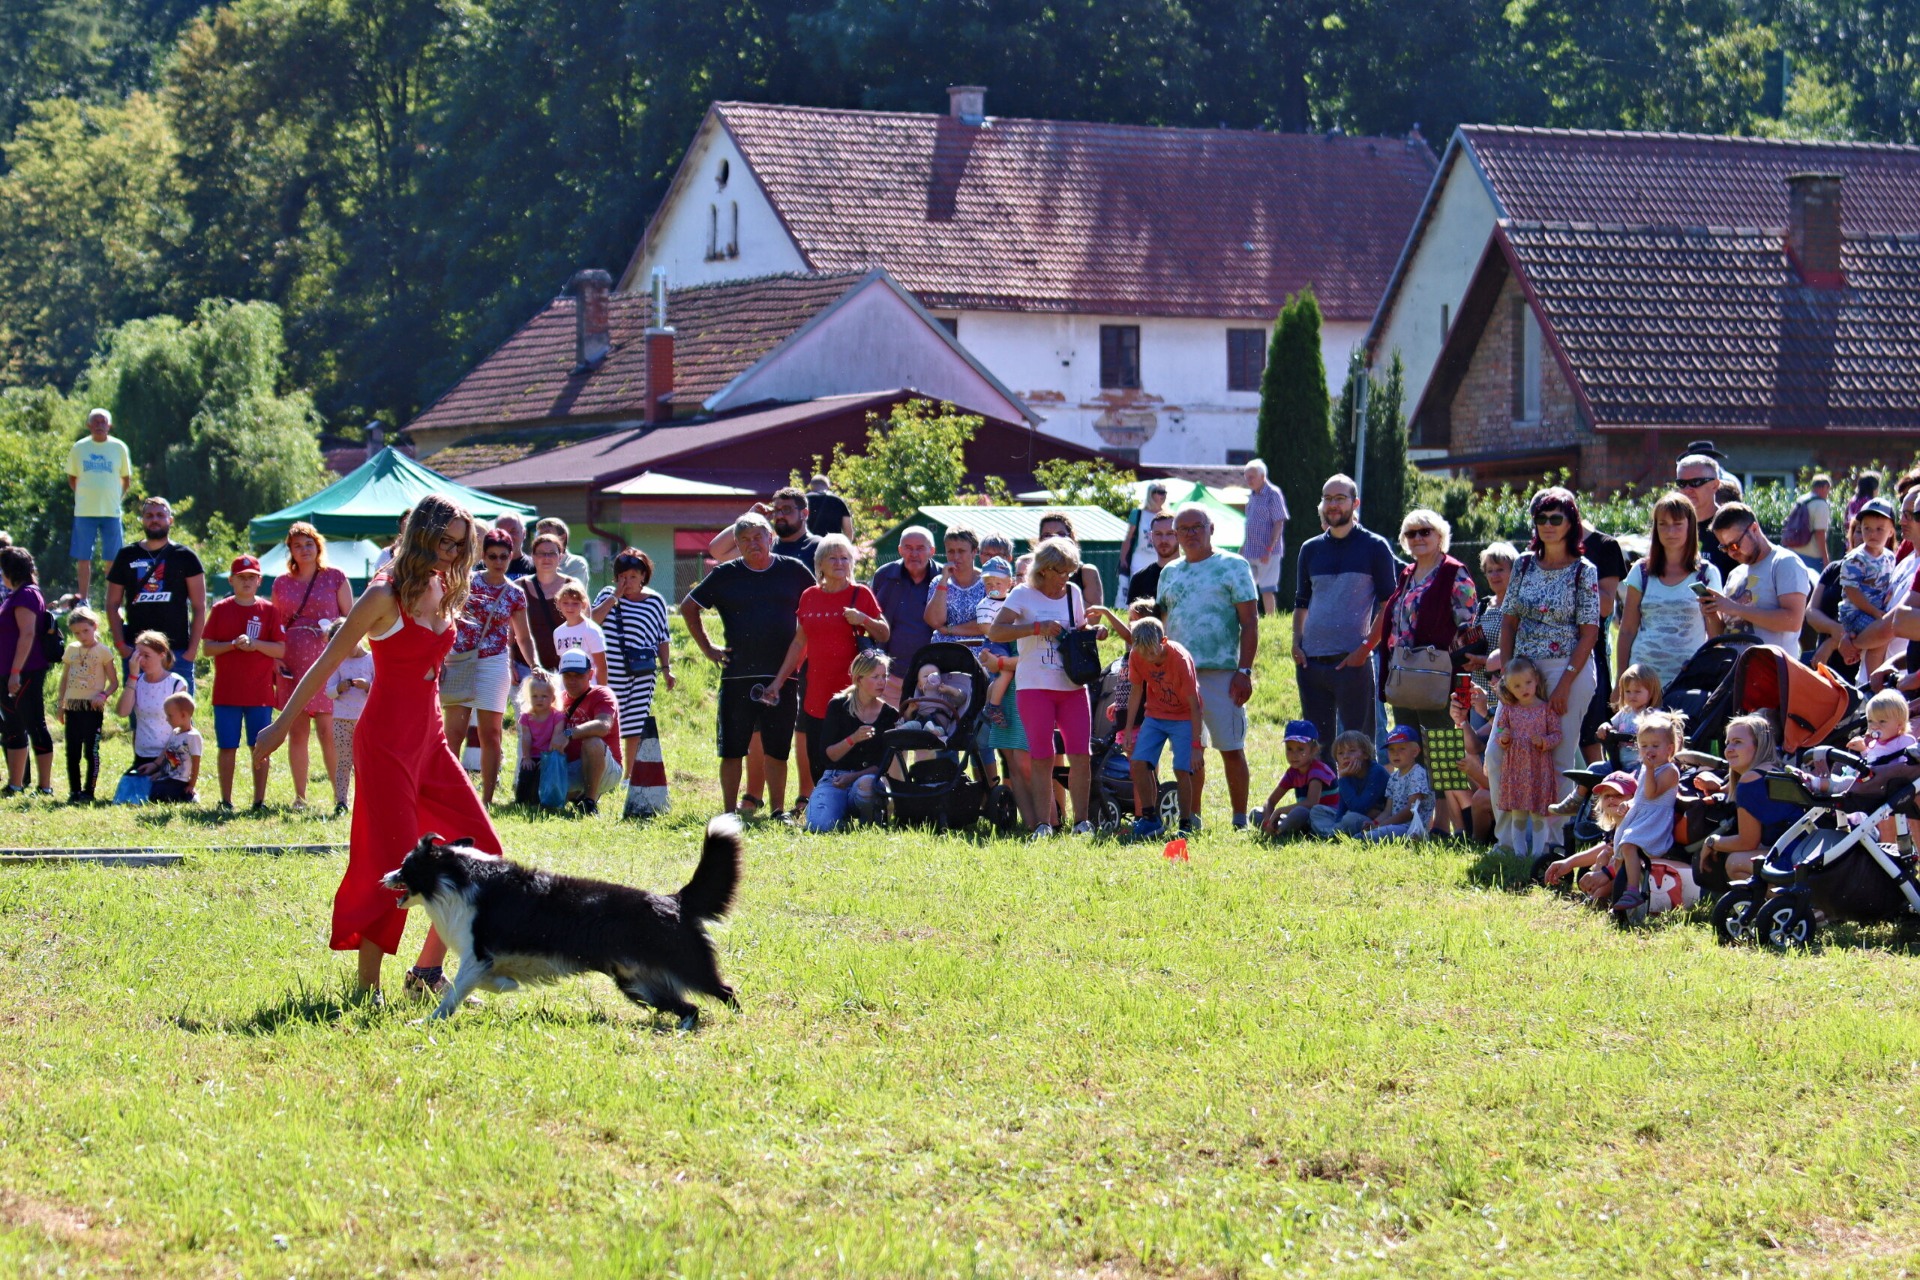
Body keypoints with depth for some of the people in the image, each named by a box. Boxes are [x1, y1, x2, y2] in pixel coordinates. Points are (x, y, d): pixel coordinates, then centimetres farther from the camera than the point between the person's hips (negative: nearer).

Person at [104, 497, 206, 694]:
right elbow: (112, 604, 11)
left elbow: (199, 607, 2)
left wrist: (193, 649, -7)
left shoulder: (185, 557, 5)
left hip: (177, 652, -2)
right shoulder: (127, 556, 10)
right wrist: (120, 645, -1)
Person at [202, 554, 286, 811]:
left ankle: (259, 800, 7)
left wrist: (255, 644, -16)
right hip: (227, 692, 0)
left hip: (261, 692, 0)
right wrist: (233, 644, -14)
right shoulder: (221, 610, 6)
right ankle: (226, 801, 6)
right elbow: (208, 648, 2)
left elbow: (281, 650, 0)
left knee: (260, 747, 1)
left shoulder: (269, 611, 4)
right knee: (227, 747, 1)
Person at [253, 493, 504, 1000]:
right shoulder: (386, 596, -13)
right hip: (387, 738, -8)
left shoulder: (445, 590, 9)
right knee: (394, 864, -10)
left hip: (430, 737, 8)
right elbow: (327, 663, -9)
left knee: (480, 849, 2)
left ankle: (427, 971, 10)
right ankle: (367, 989, -3)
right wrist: (282, 724, -6)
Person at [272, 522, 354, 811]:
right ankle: (300, 796, 7)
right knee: (297, 731, 2)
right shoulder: (281, 583, 12)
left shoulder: (335, 578, 5)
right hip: (293, 665, 3)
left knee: (327, 730, -9)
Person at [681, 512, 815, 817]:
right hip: (737, 675, 0)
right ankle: (729, 812, 7)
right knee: (732, 747, 1)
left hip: (782, 675, 0)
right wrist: (707, 648, 7)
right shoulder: (726, 575, 4)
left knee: (777, 748, 4)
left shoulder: (793, 571, 5)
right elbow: (689, 607, 13)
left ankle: (779, 810, 11)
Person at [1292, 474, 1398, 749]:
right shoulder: (1311, 549, 14)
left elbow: (1389, 606, -2)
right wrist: (1296, 643, 5)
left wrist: (1365, 648, -12)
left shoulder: (1375, 547, 1)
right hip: (1311, 662, 5)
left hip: (1352, 662, -5)